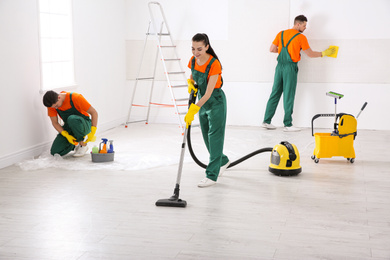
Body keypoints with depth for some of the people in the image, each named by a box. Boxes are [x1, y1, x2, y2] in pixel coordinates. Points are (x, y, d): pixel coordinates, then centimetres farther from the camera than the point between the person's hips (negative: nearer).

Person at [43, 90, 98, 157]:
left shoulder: (76, 98, -26)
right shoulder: (52, 104, -14)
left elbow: (94, 112, -22)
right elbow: (55, 123, -7)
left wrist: (92, 133, -26)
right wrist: (67, 136, -22)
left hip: (84, 125, -4)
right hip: (68, 128, 4)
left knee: (72, 119, -40)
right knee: (54, 152, -13)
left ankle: (83, 145, -19)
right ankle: (76, 144, 13)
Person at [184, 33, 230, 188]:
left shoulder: (214, 64, -26)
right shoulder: (193, 60, -5)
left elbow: (208, 94, -29)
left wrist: (193, 110, -35)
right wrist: (190, 84, -9)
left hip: (215, 102, -7)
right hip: (202, 101, 7)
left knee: (214, 137, -5)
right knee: (207, 137, 14)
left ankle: (212, 175, -1)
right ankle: (222, 161, 37)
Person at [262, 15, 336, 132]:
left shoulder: (281, 34, 10)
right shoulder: (301, 37, -6)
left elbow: (272, 49, 10)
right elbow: (310, 54, 1)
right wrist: (323, 53, 14)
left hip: (279, 66, 6)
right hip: (290, 67, -6)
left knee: (275, 94, 10)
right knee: (288, 96, -2)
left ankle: (266, 121, 10)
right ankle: (287, 124, 0)